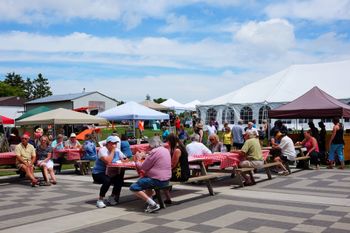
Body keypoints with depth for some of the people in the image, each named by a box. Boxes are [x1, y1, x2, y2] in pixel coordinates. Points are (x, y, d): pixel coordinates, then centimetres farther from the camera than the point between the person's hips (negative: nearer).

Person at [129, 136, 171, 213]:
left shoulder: (154, 151, -15)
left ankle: (153, 204, -13)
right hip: (166, 180, 10)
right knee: (144, 180, 34)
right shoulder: (166, 150, 11)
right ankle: (150, 202, 18)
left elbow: (143, 167, -10)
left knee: (133, 187, -6)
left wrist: (137, 161, 7)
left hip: (158, 180, -10)